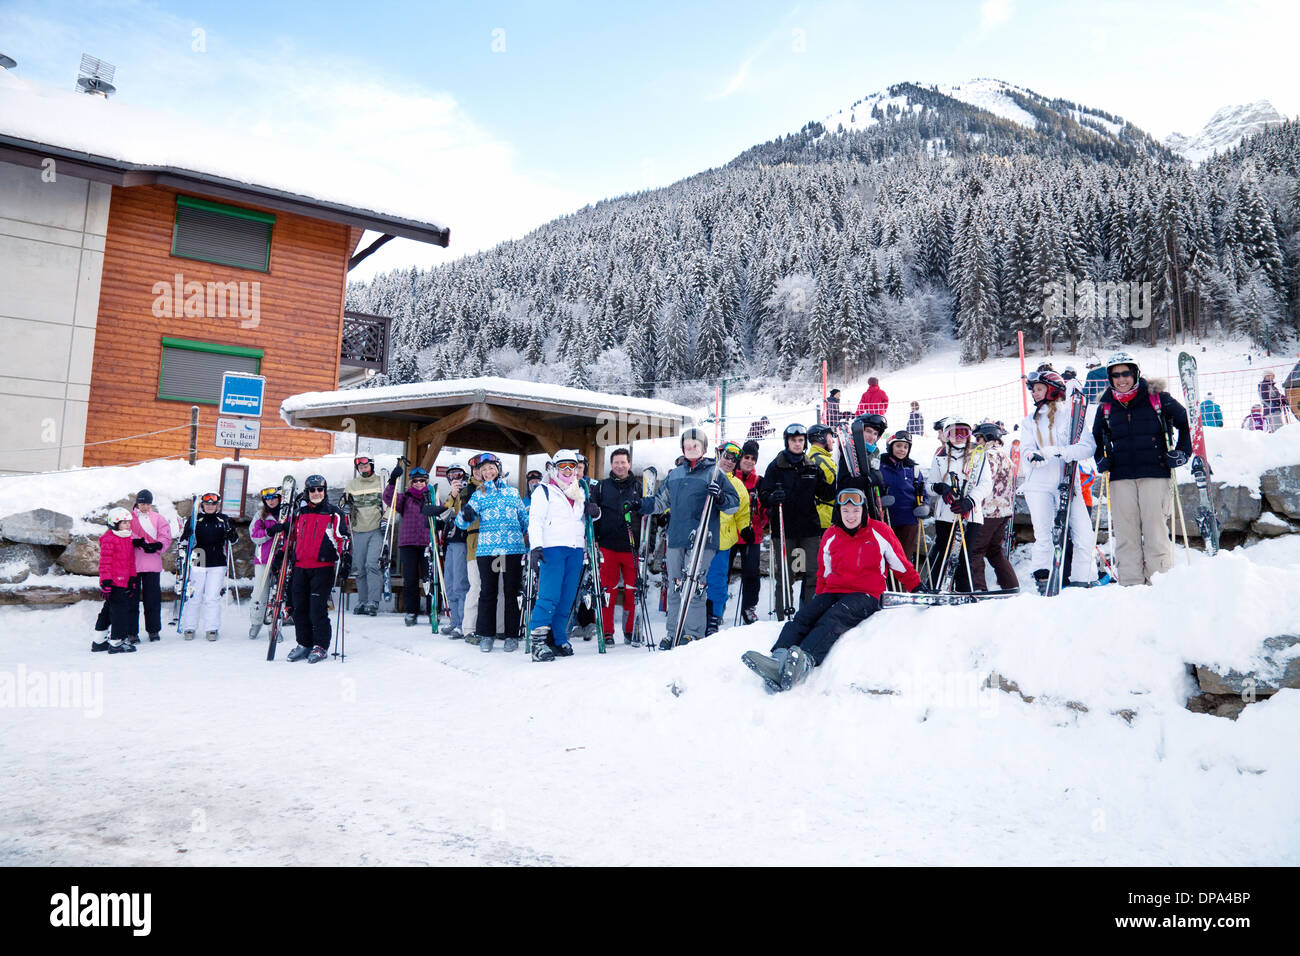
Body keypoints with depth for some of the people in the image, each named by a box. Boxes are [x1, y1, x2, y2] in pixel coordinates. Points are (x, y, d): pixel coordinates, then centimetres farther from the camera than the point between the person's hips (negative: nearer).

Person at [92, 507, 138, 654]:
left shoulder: (127, 538, 15)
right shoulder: (109, 539, -13)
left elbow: (131, 561, 21)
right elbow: (105, 562, -15)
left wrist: (132, 579, 17)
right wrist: (106, 582, -18)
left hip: (123, 581, 10)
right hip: (114, 582, -10)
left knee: (109, 609, 17)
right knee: (120, 610, -7)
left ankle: (99, 641, 28)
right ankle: (116, 642, 0)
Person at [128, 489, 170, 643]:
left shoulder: (158, 519, 11)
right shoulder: (130, 518, 7)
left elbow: (166, 538, 4)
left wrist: (157, 546, -15)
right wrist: (136, 542, -19)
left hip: (153, 565, 1)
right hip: (132, 564, -1)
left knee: (153, 598, 5)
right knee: (132, 598, 2)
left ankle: (153, 630, 16)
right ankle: (131, 632, 10)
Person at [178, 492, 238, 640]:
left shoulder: (223, 520, 10)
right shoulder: (193, 520, 6)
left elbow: (233, 540, 12)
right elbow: (184, 541, 8)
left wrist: (231, 532, -8)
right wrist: (181, 558, 0)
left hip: (217, 564, 1)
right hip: (196, 563, 0)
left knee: (213, 598, 0)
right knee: (193, 597, 2)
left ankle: (212, 628, 7)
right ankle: (189, 628, 14)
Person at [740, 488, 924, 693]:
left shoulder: (879, 532, 4)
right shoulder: (830, 536, 14)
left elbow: (901, 565, 16)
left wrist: (917, 588, 21)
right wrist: (820, 597, 20)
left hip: (865, 595, -4)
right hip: (833, 593, 4)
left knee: (833, 619, -37)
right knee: (802, 616, -27)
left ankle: (805, 661, -64)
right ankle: (779, 659, -53)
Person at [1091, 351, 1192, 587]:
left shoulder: (1156, 397, 1)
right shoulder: (1106, 405, 10)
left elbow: (1185, 421, 12)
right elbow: (1097, 435, 26)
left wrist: (1182, 452, 4)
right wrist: (1101, 459, 12)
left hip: (1155, 473, -3)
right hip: (1121, 477, 3)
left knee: (1156, 529, -5)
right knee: (1125, 532, 1)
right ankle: (1131, 585, 5)